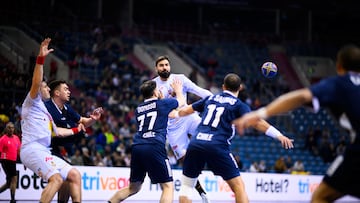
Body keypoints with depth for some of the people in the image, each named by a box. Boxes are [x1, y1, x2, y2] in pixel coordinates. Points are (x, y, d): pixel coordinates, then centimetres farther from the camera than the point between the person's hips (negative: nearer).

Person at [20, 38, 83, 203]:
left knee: (74, 174, 8)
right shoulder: (32, 102, 3)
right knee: (57, 178, -28)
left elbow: (56, 131, 41)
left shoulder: (43, 109, 29)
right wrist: (41, 58, -27)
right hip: (32, 149, -10)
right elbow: (36, 82, -18)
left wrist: (76, 130, 53)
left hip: (43, 151, 10)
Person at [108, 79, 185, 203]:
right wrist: (178, 90, 51)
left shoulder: (139, 109, 22)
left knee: (133, 188, 19)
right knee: (168, 187, -2)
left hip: (137, 147, 6)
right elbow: (181, 101, 31)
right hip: (154, 147, -6)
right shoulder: (162, 103, 10)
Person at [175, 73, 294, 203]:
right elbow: (255, 122, -9)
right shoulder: (238, 105, 8)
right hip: (218, 147, -4)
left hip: (196, 143, 4)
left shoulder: (210, 98, 21)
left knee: (186, 185, 16)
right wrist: (278, 135, -14)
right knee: (238, 186, 1)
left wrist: (176, 114, 54)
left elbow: (185, 110, 32)